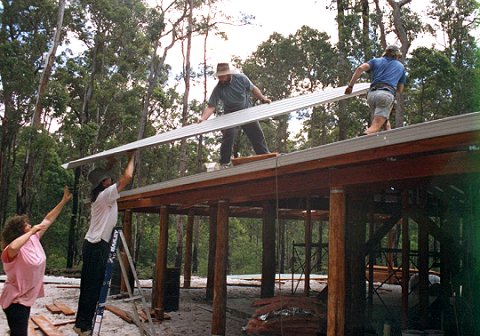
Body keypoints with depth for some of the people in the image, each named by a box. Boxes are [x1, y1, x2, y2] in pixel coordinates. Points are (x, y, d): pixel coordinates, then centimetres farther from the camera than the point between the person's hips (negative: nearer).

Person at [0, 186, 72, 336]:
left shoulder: (34, 240, 1)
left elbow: (48, 219, 7)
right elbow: (12, 247, -49)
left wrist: (64, 201, 6)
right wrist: (32, 231, -38)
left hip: (26, 298, 9)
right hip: (15, 301, -9)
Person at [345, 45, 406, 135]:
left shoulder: (376, 61, 24)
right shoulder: (401, 66, 26)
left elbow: (360, 68, 3)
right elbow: (400, 90, 29)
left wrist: (350, 86, 4)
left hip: (372, 93, 3)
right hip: (387, 94, -3)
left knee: (385, 121, 22)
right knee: (375, 127, -17)